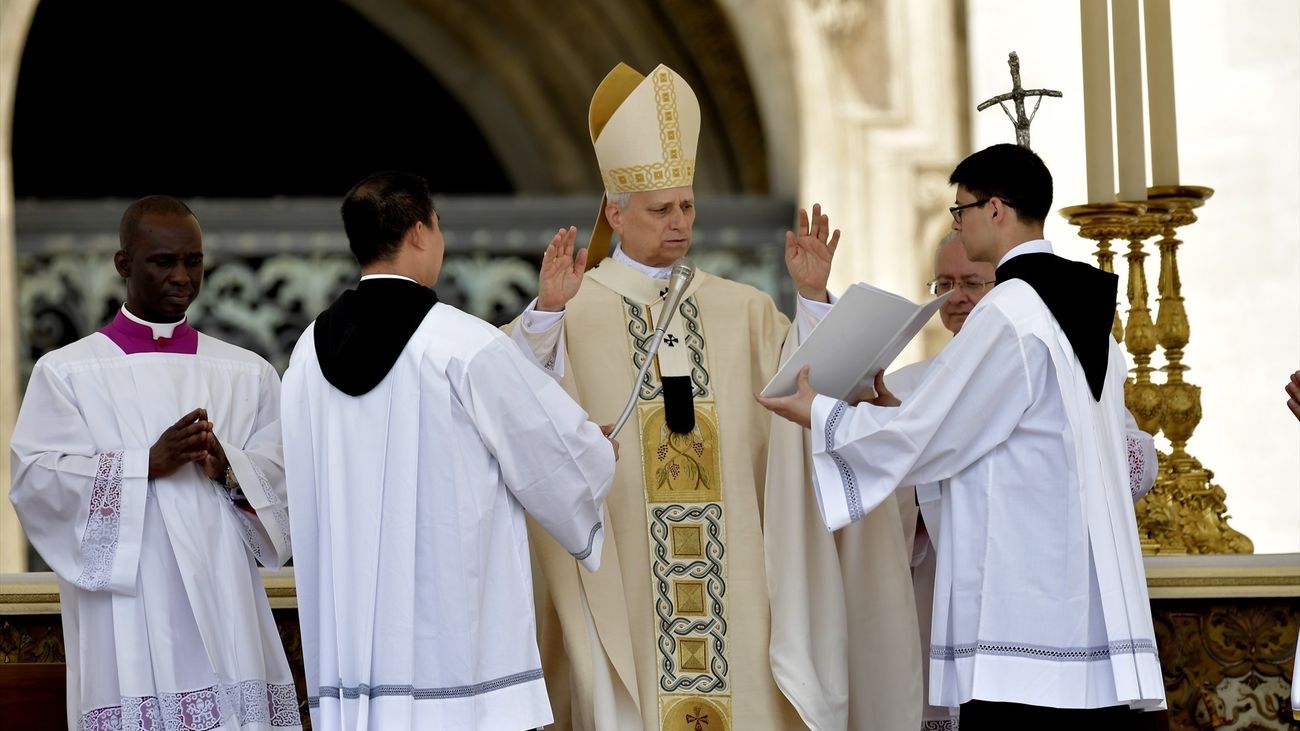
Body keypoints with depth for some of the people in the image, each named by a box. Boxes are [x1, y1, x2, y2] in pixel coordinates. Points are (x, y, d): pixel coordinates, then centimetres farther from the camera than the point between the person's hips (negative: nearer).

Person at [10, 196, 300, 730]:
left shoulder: (248, 375, 14)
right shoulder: (65, 373, 5)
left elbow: (283, 481, 7)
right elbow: (34, 480, -6)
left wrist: (229, 468, -14)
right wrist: (148, 463, -15)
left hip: (227, 616, 2)